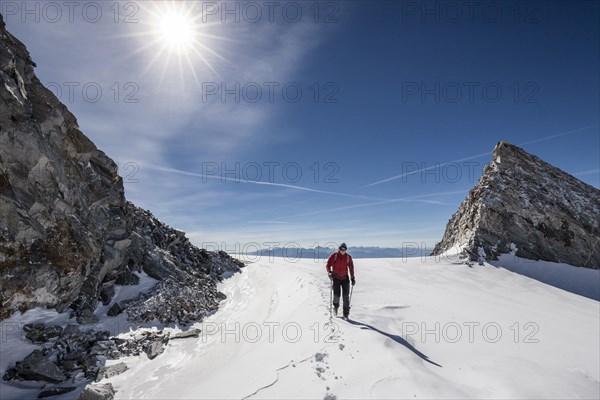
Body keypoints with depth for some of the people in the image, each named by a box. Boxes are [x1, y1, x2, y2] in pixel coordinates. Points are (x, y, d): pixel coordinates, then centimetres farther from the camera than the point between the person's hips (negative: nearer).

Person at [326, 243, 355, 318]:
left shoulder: (348, 257, 0)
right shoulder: (334, 256, -5)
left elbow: (351, 268, 9)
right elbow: (328, 265, -2)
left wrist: (352, 278, 7)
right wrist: (329, 272, -19)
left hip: (345, 278, 1)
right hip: (336, 278, -1)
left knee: (345, 295, -4)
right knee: (336, 294, -5)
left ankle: (346, 312, 4)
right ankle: (336, 305, 27)